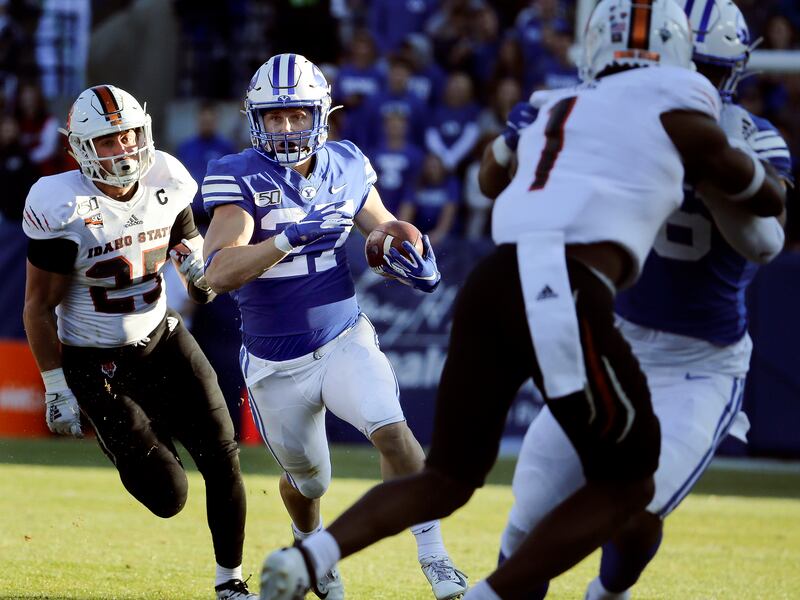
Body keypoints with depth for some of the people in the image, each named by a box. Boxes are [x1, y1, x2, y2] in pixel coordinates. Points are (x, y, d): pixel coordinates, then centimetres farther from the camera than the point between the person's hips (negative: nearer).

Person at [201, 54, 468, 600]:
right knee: (307, 479, 17)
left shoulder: (346, 167, -3)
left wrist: (410, 251, -10)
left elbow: (384, 226, 15)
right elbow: (219, 274, -28)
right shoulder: (240, 179, -16)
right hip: (276, 365, -1)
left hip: (345, 341, 1)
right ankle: (311, 545, 51)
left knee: (393, 432, -24)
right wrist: (292, 237, -40)